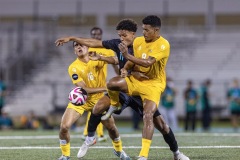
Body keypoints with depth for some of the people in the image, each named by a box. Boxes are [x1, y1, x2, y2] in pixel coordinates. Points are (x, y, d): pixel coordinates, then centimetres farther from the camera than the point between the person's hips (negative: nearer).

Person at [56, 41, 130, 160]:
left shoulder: (96, 59, -11)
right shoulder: (73, 68, -18)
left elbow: (113, 61, -29)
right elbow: (85, 89, -24)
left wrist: (100, 57, -48)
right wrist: (105, 88, -30)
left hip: (98, 99, 2)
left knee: (111, 127, 1)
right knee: (64, 127, -17)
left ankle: (119, 150, 31)